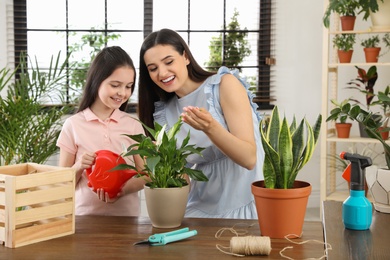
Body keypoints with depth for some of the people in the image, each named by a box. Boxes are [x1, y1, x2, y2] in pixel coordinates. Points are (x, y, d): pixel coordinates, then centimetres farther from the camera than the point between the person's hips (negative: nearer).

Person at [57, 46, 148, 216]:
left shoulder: (134, 126, 4)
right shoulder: (73, 125, -1)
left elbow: (143, 176, 3)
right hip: (85, 215, -1)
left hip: (127, 215, 2)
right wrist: (79, 167, -14)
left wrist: (122, 189, -14)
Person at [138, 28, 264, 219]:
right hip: (201, 210, 4)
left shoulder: (225, 83, -7)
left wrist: (210, 127, -27)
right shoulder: (164, 113, 5)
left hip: (245, 206, -3)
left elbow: (249, 159, -13)